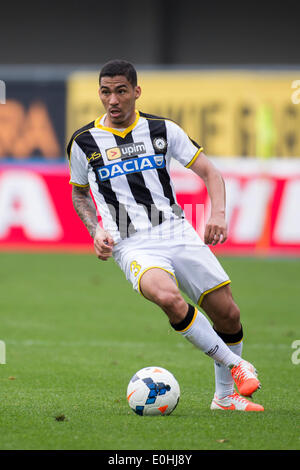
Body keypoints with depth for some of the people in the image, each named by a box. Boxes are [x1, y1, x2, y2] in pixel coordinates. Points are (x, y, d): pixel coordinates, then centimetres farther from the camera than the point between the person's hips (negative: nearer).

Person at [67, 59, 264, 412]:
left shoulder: (163, 130, 4)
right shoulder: (84, 143, 3)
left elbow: (209, 172, 7)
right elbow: (79, 194, 19)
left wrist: (218, 214, -11)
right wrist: (96, 231, 2)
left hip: (178, 233, 3)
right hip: (133, 247, -3)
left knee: (228, 314, 0)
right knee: (168, 297, -34)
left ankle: (226, 396, 24)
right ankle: (234, 366, -17)